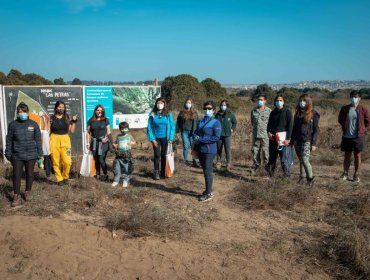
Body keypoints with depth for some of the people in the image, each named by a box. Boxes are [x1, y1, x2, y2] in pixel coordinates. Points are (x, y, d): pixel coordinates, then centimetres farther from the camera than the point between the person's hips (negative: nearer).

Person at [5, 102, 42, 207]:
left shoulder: (33, 124, -1)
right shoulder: (12, 125, 0)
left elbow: (38, 140, 2)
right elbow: (9, 140, 5)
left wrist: (39, 154, 0)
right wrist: (8, 154, 4)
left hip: (31, 155, 0)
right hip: (17, 155, 0)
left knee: (29, 174, 11)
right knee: (16, 175, 2)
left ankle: (28, 192, 28)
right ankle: (16, 195, 11)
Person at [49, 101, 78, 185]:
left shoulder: (67, 118, 8)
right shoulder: (52, 118, 4)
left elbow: (71, 130, 6)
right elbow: (49, 131, 9)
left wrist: (74, 121, 0)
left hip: (65, 140, 0)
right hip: (54, 140, 0)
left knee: (67, 162, -9)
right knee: (55, 162, 1)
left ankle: (65, 177, 14)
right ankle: (59, 179, 16)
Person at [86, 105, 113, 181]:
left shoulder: (105, 120, 3)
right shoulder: (91, 120, 5)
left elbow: (108, 132, 6)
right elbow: (88, 132, 8)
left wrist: (110, 141, -7)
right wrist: (88, 143, 2)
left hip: (103, 142, -2)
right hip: (94, 142, 2)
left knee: (101, 160, -9)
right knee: (96, 159, 5)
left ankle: (105, 175, 8)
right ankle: (97, 174, 17)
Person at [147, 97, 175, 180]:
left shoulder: (168, 114, -2)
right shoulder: (152, 115, -3)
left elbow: (172, 127, -1)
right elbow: (149, 128, -2)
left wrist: (171, 138, -8)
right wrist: (152, 139, -9)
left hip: (165, 138, 1)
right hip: (156, 138, 0)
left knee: (164, 155, 7)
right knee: (157, 155, 0)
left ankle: (163, 172, 19)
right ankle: (156, 173, 10)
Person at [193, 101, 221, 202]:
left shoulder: (216, 122, -9)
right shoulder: (201, 121, 12)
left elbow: (216, 137, -19)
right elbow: (195, 133, 14)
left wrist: (201, 139, -19)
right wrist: (195, 138, -11)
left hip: (210, 151, -7)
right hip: (201, 150, 7)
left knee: (208, 171, -3)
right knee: (205, 170, 15)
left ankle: (209, 193, 7)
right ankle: (208, 190, 28)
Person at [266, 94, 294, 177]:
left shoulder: (287, 111, -1)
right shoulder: (273, 112, 14)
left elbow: (290, 125, -7)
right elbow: (269, 124, 18)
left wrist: (288, 138, -14)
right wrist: (268, 132, -3)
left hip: (283, 138, -5)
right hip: (273, 138, 5)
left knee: (284, 159, -7)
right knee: (272, 157, 11)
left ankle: (287, 176, 0)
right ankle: (270, 174, 21)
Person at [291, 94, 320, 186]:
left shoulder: (313, 114, -3)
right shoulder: (297, 113, 13)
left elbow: (316, 130, -5)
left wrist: (314, 144, -11)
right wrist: (292, 140, 14)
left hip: (307, 141, -5)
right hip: (297, 141, 5)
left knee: (305, 160, -14)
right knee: (301, 160, 10)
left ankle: (310, 178, 1)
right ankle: (302, 177, 20)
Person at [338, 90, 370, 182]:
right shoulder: (344, 109, 0)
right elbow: (340, 120, 14)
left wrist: (361, 129, 6)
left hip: (358, 137, -1)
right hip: (346, 137, 1)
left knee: (357, 155, 6)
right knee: (347, 155, 10)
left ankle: (356, 175, 16)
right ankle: (345, 174, 20)